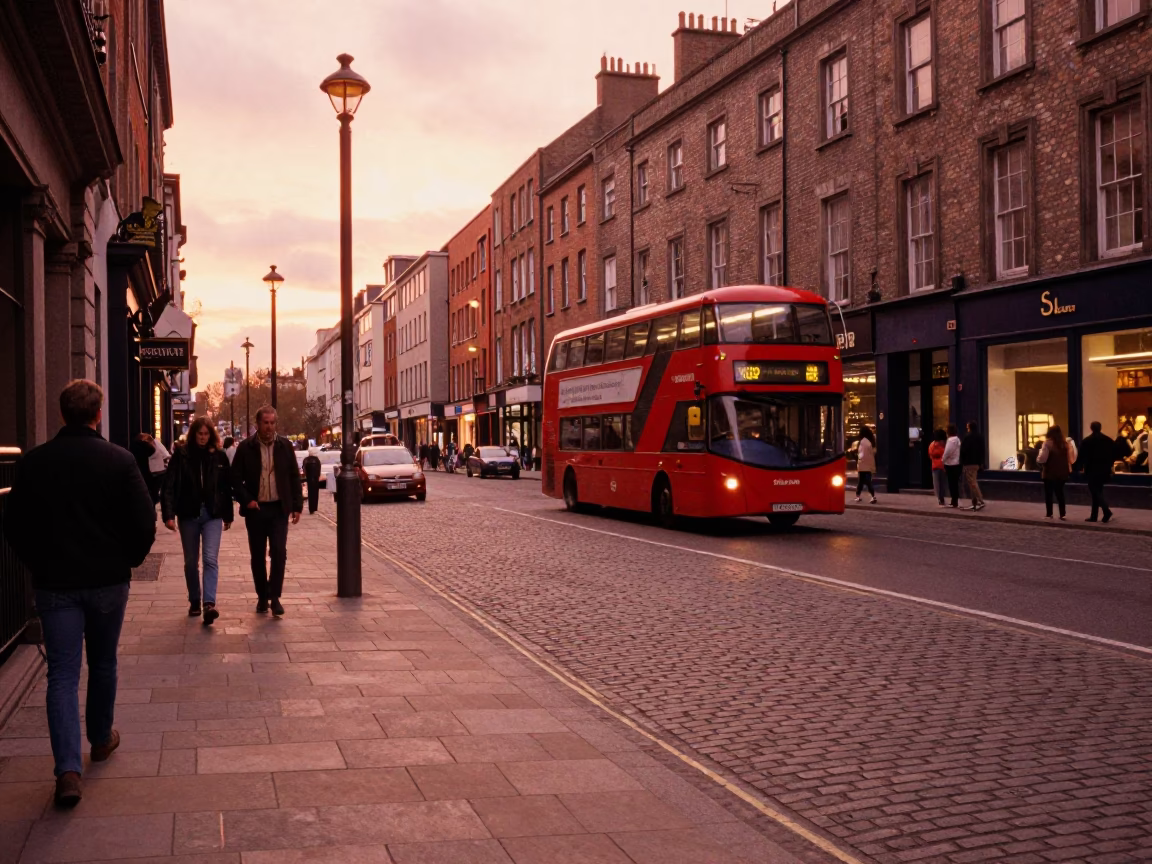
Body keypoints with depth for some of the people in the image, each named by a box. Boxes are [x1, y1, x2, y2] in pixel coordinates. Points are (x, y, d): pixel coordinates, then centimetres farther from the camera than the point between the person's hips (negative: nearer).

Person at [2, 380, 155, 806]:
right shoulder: (119, 460, -10)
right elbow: (144, 521, -10)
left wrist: (38, 564, 14)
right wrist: (129, 560, 8)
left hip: (54, 582, 0)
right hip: (109, 580, 0)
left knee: (62, 674, 1)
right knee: (103, 664, 19)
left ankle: (68, 768, -9)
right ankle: (101, 740, 36)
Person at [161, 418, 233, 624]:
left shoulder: (219, 456, 2)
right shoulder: (181, 455, -3)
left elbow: (226, 487, 8)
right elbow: (169, 486, -8)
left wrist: (228, 515, 10)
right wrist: (168, 514, -17)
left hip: (212, 515, 0)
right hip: (188, 514, 0)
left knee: (210, 559, -12)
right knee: (191, 562, 11)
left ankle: (209, 604, -20)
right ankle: (194, 602, 25)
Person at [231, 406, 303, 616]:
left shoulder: (284, 446, 3)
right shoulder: (246, 448, -2)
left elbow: (294, 477, 6)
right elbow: (236, 477, 2)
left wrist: (297, 505, 3)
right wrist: (246, 500, -10)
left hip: (279, 508, 0)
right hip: (255, 509, 0)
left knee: (279, 552, -9)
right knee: (258, 556, 7)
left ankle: (274, 597, -2)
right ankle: (262, 597, 19)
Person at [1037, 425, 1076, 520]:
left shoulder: (1048, 443, -12)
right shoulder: (1065, 443, 5)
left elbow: (1042, 459, -15)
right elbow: (1071, 458, 7)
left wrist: (1038, 458, 3)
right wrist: (1068, 468, 16)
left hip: (1050, 473, -5)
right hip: (1062, 472, 5)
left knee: (1048, 493, 6)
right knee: (1059, 493, 12)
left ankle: (1049, 514, 7)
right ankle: (1062, 514, 7)